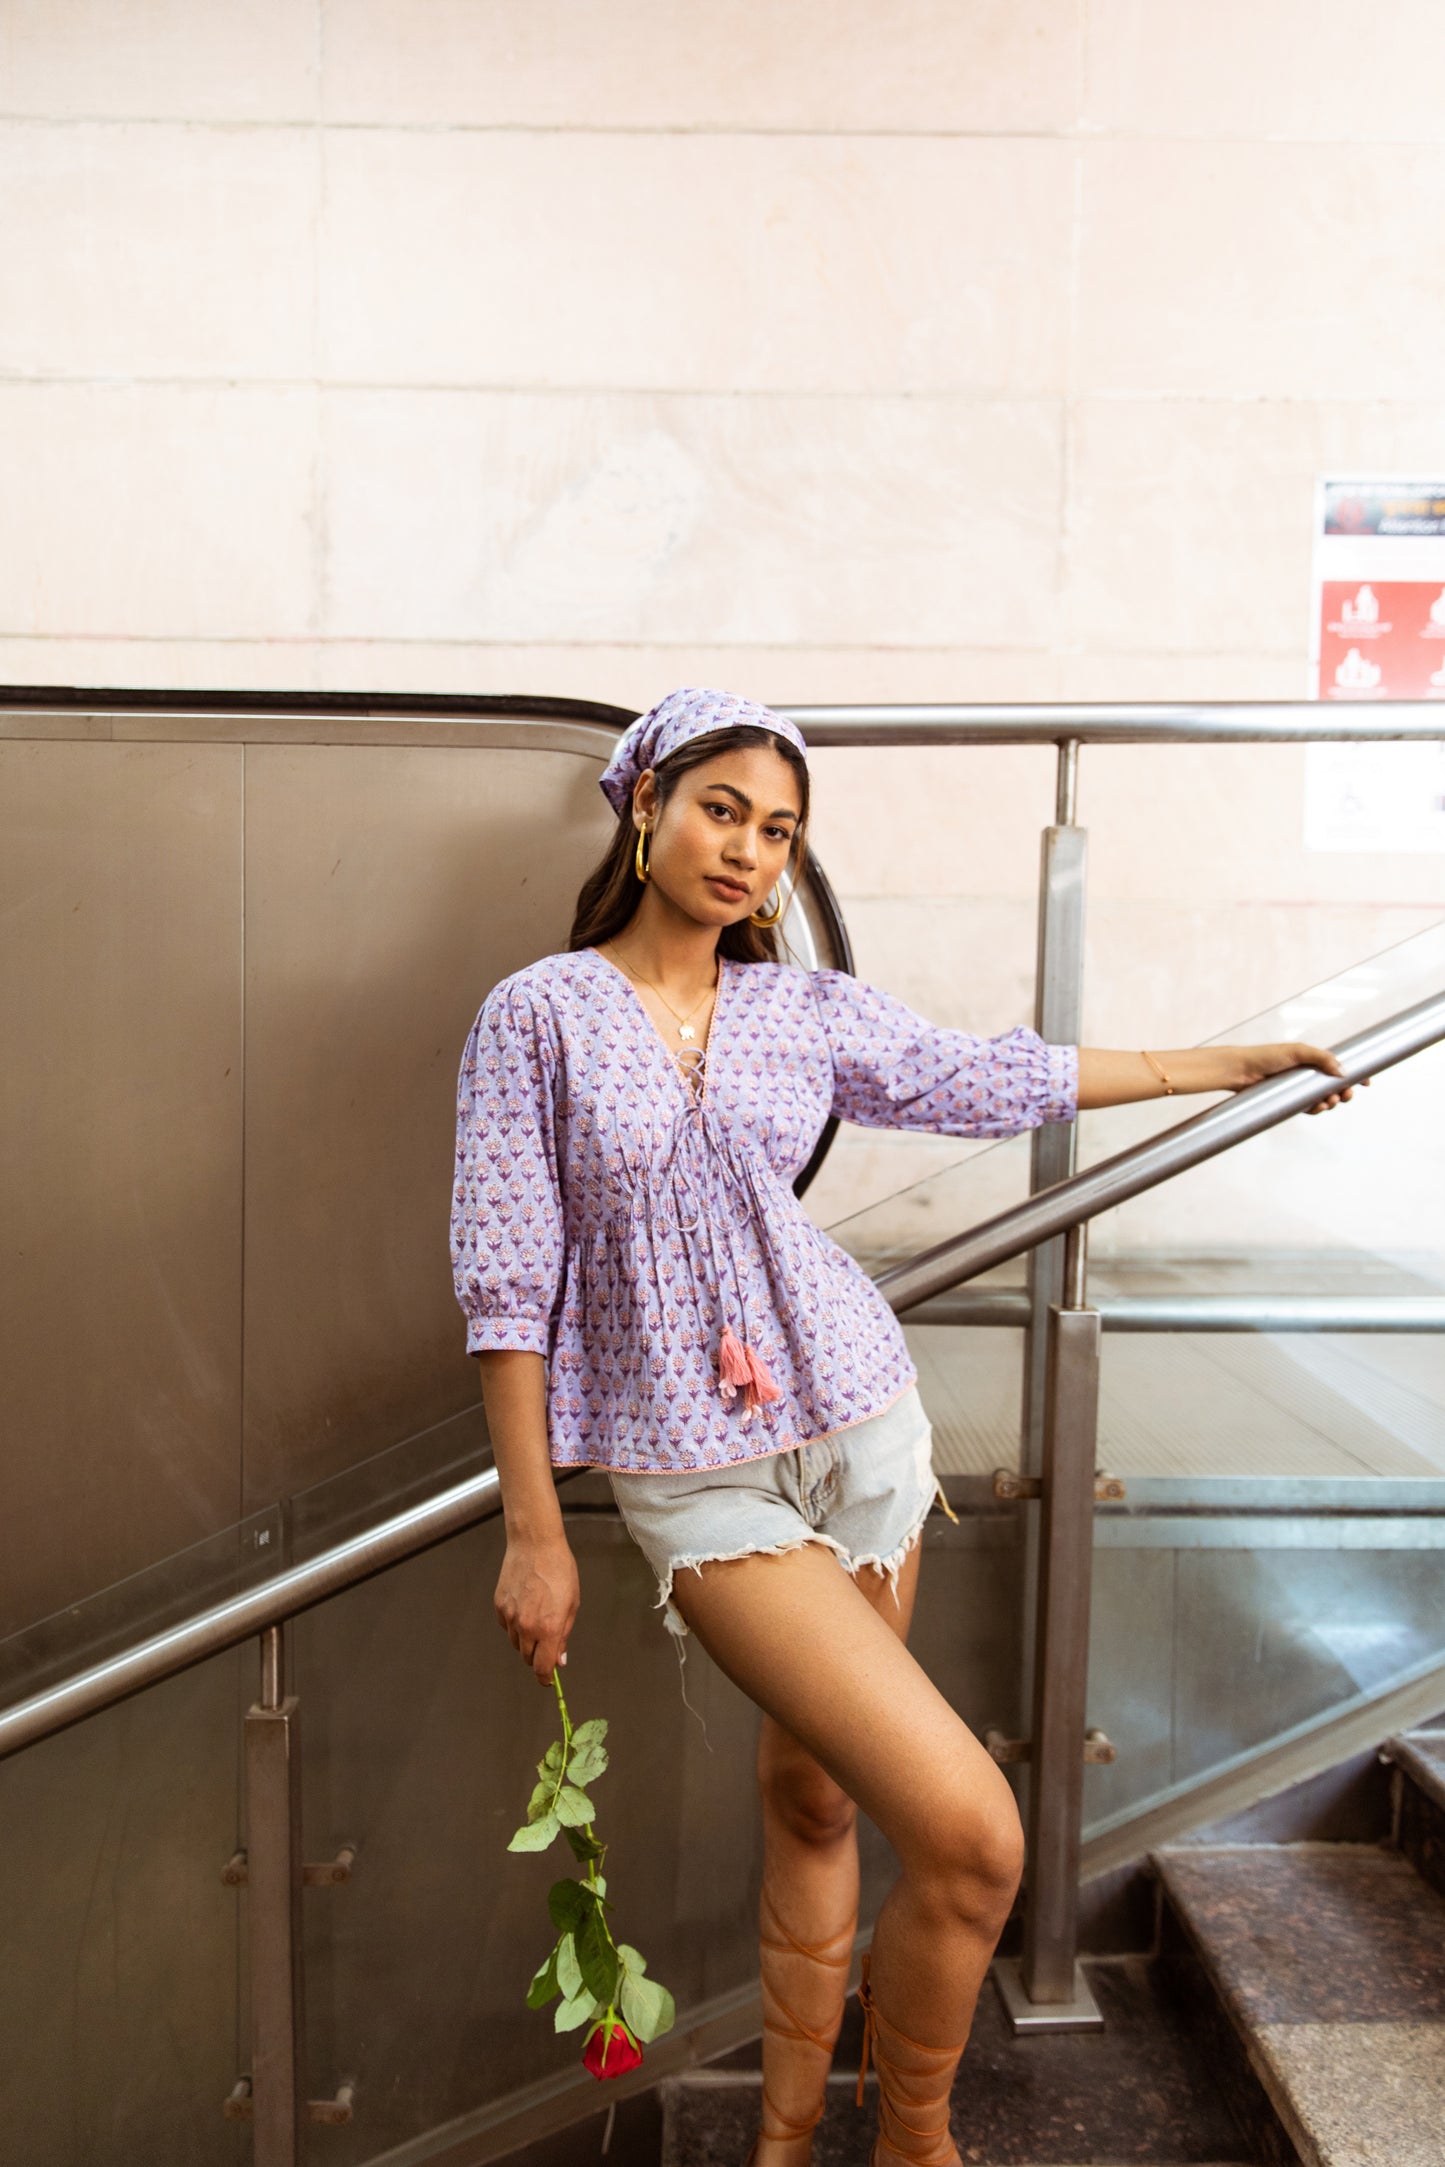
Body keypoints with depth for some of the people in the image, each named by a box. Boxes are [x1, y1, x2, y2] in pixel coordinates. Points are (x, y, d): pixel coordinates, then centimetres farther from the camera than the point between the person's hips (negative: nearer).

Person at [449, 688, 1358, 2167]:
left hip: (859, 1427, 4)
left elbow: (987, 1079, 14)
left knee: (814, 1793, 14)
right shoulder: (537, 1015, -6)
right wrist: (533, 1531, -8)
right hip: (697, 1479, -4)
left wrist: (1226, 1064, 20)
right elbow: (508, 1274, -6)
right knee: (971, 1833, -11)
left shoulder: (805, 1012, 3)